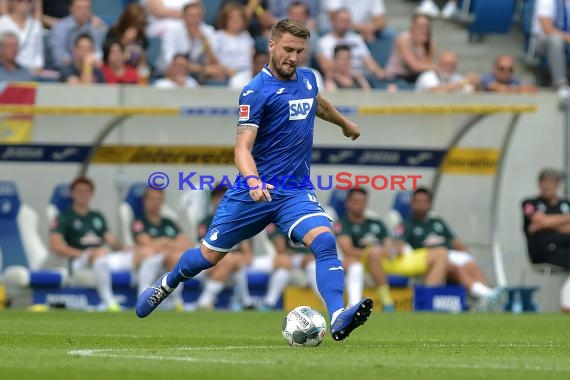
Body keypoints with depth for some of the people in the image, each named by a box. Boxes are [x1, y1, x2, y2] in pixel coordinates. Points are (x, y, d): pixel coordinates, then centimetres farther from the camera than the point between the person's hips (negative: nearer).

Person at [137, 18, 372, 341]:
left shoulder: (307, 79, 8)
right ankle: (168, 283, 41)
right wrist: (252, 180, -38)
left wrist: (345, 123, 52)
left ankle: (338, 319, -34)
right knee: (209, 255, 10)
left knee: (325, 241, -24)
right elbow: (243, 147, -19)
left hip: (297, 192, 4)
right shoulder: (257, 91, -13)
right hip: (254, 190, -4)